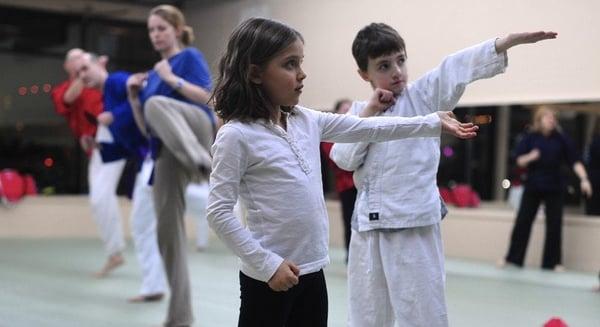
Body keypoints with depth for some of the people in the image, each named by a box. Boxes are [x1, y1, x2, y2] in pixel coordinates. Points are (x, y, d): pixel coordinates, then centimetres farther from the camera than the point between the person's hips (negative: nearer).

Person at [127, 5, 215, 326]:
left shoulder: (190, 57, 8)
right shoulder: (153, 73, 26)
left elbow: (207, 98, -8)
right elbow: (145, 127, 22)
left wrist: (172, 78, -10)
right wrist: (133, 97, 8)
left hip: (196, 129, -6)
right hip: (167, 152, 6)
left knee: (157, 105, -37)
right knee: (167, 229, -1)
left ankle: (204, 161, -56)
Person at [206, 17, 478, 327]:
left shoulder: (306, 121, 6)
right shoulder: (236, 136, -14)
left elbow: (368, 129, 11)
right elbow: (219, 211, -16)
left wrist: (434, 123, 9)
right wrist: (267, 264, -18)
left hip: (312, 271, 7)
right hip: (268, 276, -7)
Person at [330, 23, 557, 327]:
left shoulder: (424, 96, 1)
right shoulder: (360, 110, 11)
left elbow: (459, 68, -14)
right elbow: (344, 159, 0)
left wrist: (509, 40, -25)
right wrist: (368, 115, -6)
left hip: (415, 224, -4)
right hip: (368, 224, 4)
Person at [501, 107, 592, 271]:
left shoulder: (561, 139, -3)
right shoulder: (530, 138, -3)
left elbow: (574, 161, -6)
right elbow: (520, 161, -2)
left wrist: (584, 179, -17)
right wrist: (530, 157, -23)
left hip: (554, 187, 0)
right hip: (532, 186, 0)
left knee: (554, 225, 2)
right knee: (522, 222, 2)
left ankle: (554, 261, 13)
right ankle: (512, 258, 13)